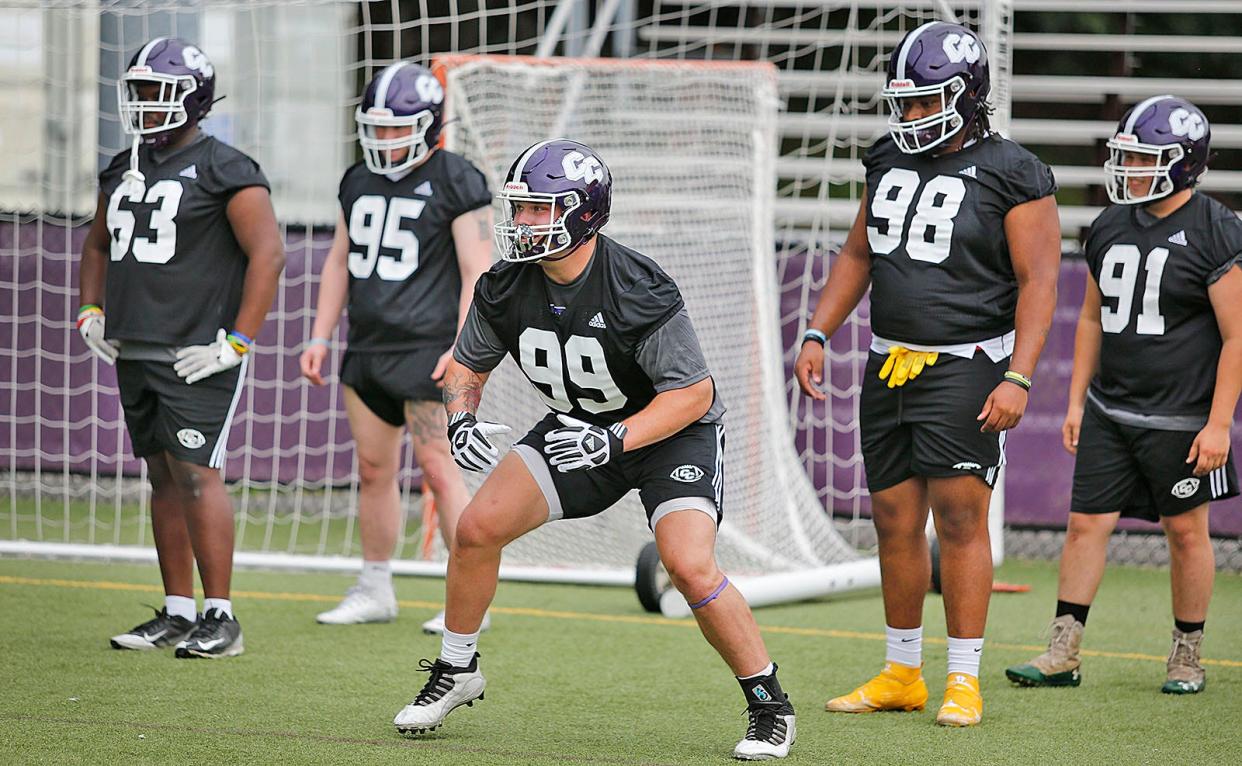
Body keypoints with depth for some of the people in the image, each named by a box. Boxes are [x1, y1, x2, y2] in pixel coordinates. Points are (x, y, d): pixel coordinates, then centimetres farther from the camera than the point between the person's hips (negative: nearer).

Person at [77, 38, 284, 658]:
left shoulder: (224, 171, -9)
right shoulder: (122, 171, 14)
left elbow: (268, 255, -13)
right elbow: (98, 245, 29)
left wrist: (237, 343, -15)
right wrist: (91, 313, 15)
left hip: (196, 356, -8)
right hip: (133, 352, 8)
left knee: (194, 472, -12)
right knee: (163, 478, 10)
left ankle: (219, 618, -9)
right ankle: (177, 613, 15)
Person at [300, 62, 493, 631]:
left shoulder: (457, 182, -7)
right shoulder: (358, 181, 15)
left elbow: (477, 272, -10)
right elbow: (339, 263, 21)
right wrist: (320, 338, 16)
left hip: (427, 348, -7)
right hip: (368, 349, 7)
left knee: (438, 468, -9)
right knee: (373, 469, 9)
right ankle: (374, 590, 19)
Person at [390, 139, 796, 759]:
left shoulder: (640, 293, -30)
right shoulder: (506, 289, -13)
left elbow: (693, 392, -25)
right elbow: (467, 363, 5)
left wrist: (615, 440, -36)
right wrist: (460, 420, -16)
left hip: (671, 430, -6)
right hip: (579, 428, 6)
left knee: (690, 567, -24)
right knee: (478, 528, -6)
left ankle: (769, 706, -6)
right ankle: (456, 673, 15)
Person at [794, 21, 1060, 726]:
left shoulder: (1012, 177, -9)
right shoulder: (891, 161, 10)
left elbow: (1038, 282, -10)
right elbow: (858, 256, 20)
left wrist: (1018, 378, -18)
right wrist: (817, 336, 12)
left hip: (966, 365, -6)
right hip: (890, 366, 6)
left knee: (960, 515, -10)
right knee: (896, 520, 10)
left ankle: (964, 682, -3)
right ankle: (902, 674, 21)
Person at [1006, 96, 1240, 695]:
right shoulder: (1109, 228, 9)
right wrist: (1077, 401, 14)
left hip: (1181, 416, -5)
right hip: (1109, 410, 5)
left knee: (1185, 531, 5)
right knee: (1087, 522, 2)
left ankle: (1187, 657, 18)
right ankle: (1063, 654, 6)